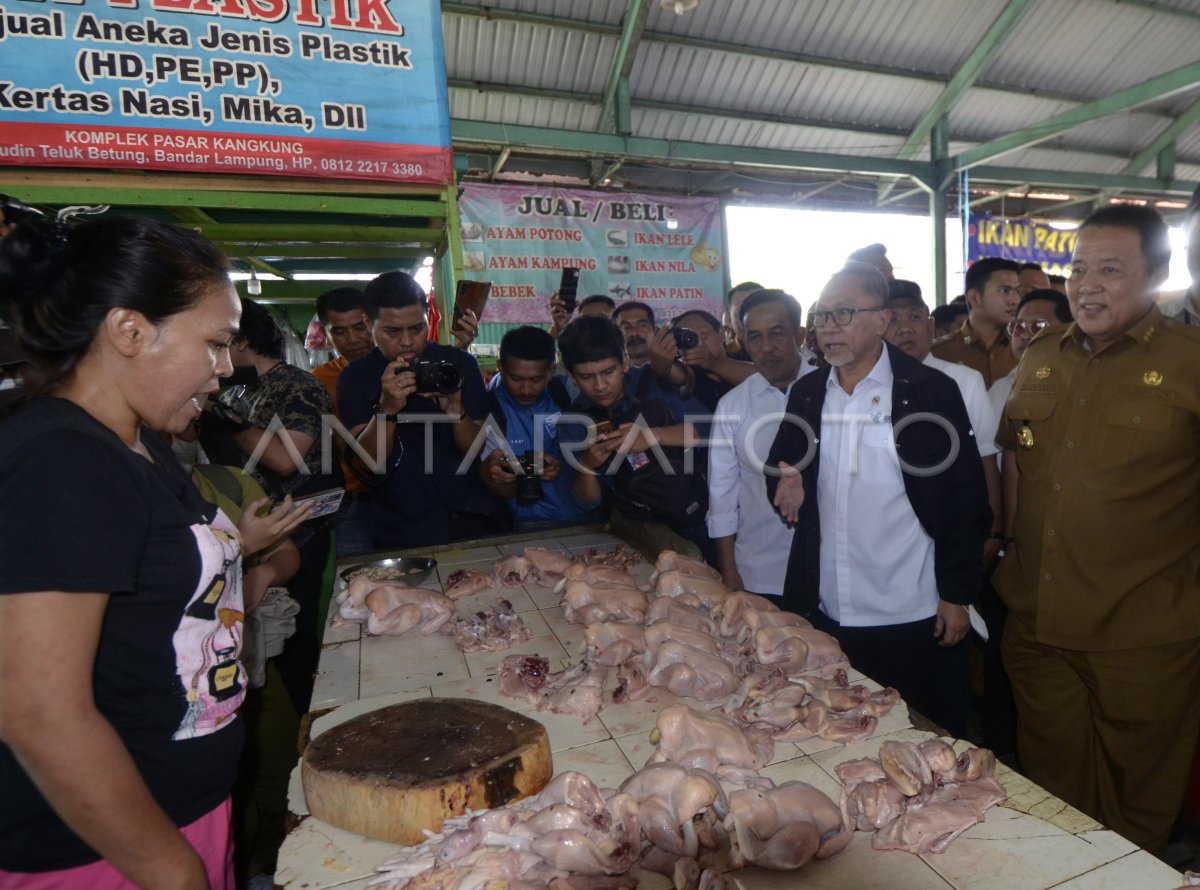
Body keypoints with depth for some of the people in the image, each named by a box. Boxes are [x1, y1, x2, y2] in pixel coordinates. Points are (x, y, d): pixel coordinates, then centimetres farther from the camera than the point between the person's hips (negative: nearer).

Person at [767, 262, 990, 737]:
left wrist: (957, 595, -7)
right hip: (824, 615, 4)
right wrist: (788, 487, -8)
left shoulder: (931, 390, -7)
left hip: (914, 620, -4)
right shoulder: (806, 392, 6)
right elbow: (780, 470, 15)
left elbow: (965, 498, -6)